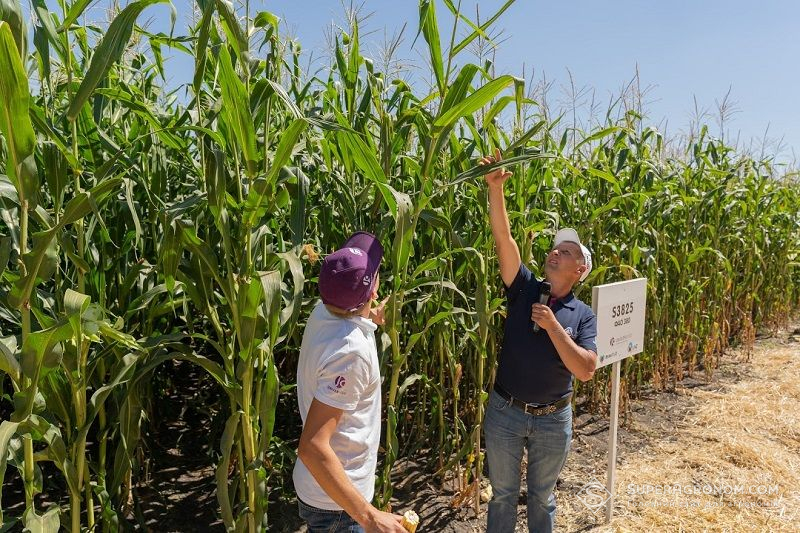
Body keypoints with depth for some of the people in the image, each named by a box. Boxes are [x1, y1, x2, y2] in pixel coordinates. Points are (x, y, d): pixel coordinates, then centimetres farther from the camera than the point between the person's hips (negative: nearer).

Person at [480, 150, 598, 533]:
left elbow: (586, 370, -15)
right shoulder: (524, 290, -5)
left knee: (542, 497, 21)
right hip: (504, 412, 0)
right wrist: (495, 187, -28)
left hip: (553, 419, 0)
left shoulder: (583, 315, -4)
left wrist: (553, 326, -22)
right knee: (502, 494, 18)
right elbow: (503, 239, -18)